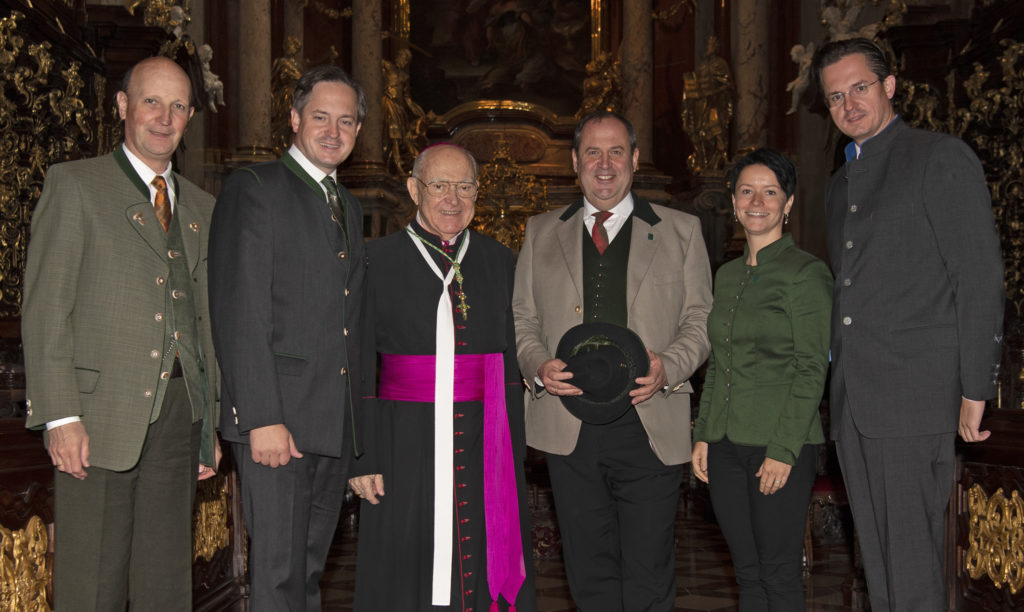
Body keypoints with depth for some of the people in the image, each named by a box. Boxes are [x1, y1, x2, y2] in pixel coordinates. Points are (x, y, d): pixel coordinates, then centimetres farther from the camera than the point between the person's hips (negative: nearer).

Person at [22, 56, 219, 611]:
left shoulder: (201, 208, 18)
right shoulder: (75, 185, 2)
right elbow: (45, 309, -5)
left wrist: (211, 425, 14)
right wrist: (61, 417, -13)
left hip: (179, 416, 5)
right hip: (101, 417, -5)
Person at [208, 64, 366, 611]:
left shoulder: (350, 207, 21)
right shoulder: (254, 188, -3)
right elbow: (239, 313, -11)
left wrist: (358, 419, 13)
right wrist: (262, 418, -18)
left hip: (336, 423, 7)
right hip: (276, 420, -7)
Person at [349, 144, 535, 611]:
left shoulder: (499, 260, 9)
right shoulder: (378, 261, 0)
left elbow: (513, 358, 11)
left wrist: (513, 449, 6)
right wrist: (361, 458, -6)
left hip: (485, 448, 3)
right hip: (407, 446, -2)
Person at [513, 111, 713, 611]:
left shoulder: (681, 231, 8)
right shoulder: (541, 233, 13)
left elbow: (700, 320, 7)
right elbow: (521, 319, 14)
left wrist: (669, 367, -12)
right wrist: (538, 367, -6)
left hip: (649, 427, -1)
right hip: (568, 429, 2)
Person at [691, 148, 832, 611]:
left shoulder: (806, 273, -6)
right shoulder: (727, 275, 14)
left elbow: (811, 369, -11)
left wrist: (783, 450, -16)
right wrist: (702, 434, 10)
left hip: (780, 446, -6)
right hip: (726, 445, 6)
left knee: (779, 575, 0)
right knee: (747, 572, 12)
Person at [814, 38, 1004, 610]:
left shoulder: (942, 158, -2)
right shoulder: (841, 183, 21)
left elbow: (981, 278, -7)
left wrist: (975, 391, -11)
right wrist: (839, 383, 14)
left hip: (914, 392, -7)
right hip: (853, 401, 7)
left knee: (913, 565, -5)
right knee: (876, 558, 12)